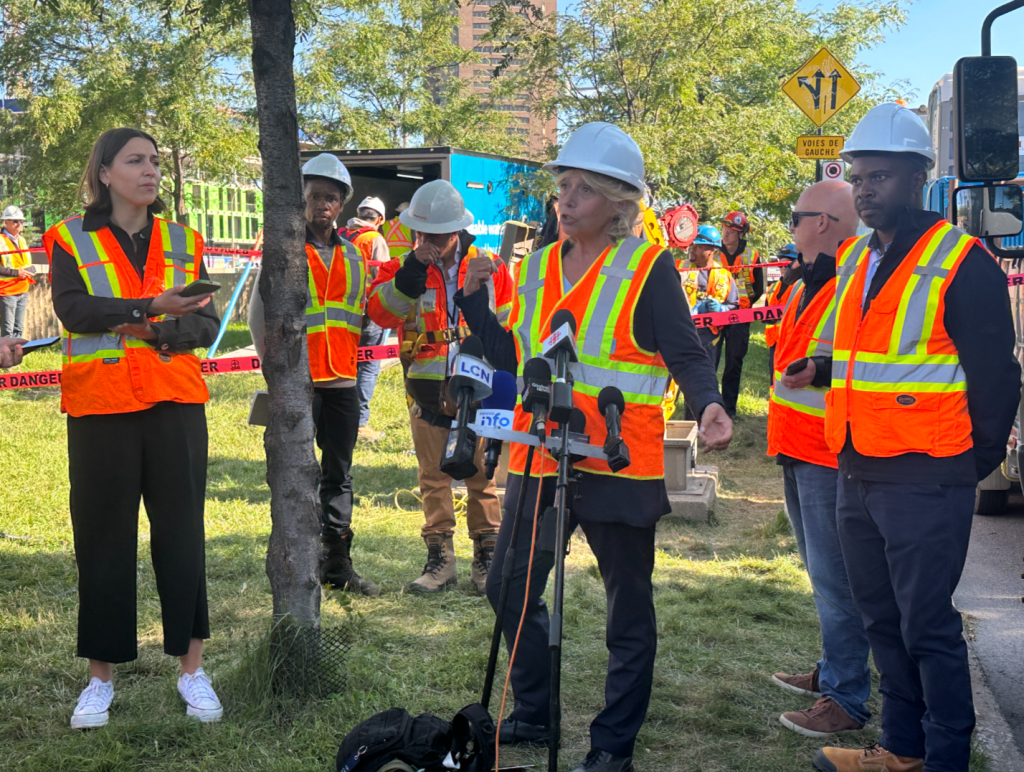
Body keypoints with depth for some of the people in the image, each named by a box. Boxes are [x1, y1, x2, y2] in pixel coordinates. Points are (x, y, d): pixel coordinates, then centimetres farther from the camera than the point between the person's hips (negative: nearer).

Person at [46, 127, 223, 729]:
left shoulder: (181, 241, 12)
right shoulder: (70, 239, 4)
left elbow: (208, 325, 3)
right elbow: (72, 309, -13)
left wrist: (163, 333, -16)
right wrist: (152, 307, -22)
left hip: (176, 403, 2)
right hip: (99, 407, -2)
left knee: (182, 531, 3)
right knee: (103, 537, 3)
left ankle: (192, 668, 13)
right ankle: (101, 675, 13)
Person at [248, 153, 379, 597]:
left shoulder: (353, 256, 13)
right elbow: (258, 313, -1)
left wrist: (351, 360, 11)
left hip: (343, 381, 5)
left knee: (339, 476, 10)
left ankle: (338, 564, 18)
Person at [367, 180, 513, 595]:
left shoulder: (490, 267, 3)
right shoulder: (403, 272, 3)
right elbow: (380, 312, -15)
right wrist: (415, 267, -22)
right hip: (427, 390, 1)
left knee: (482, 475, 3)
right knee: (433, 477, 6)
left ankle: (486, 556, 13)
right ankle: (440, 557, 14)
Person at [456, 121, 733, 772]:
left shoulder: (648, 267, -7)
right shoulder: (538, 266, 11)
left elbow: (687, 355, -10)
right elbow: (513, 357, 16)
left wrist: (709, 404, -29)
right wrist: (475, 301, 6)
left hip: (618, 466, -6)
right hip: (540, 461, 6)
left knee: (629, 608, 6)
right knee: (511, 587, 14)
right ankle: (534, 715, 33)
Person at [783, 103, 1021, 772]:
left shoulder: (961, 262, -11)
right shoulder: (854, 260, 12)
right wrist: (823, 370, 9)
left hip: (925, 481, -8)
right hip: (857, 473, 8)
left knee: (927, 625, -1)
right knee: (883, 619, 17)